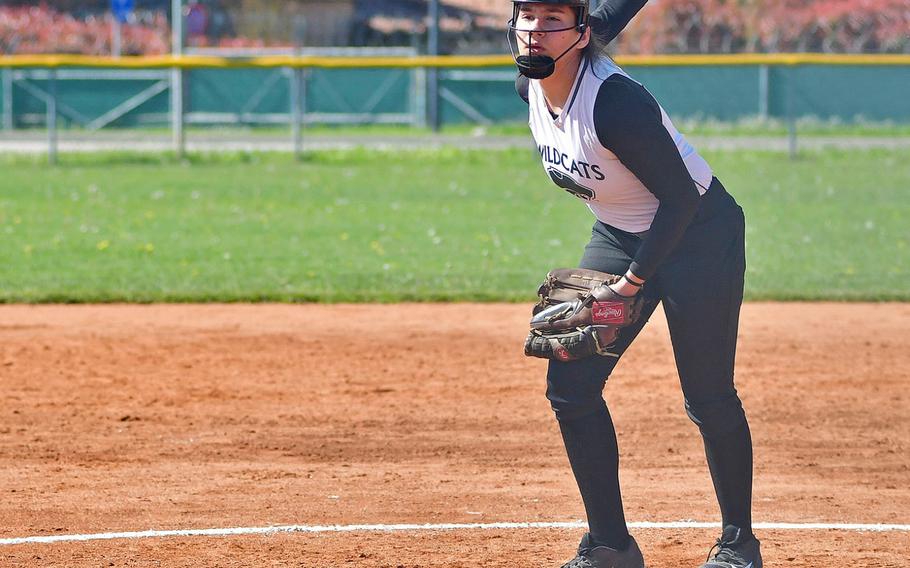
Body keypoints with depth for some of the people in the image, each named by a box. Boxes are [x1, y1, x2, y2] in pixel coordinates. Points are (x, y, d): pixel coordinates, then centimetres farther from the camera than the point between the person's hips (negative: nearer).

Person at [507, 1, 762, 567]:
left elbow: (681, 197, -26)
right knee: (570, 383, -2)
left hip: (697, 233, -8)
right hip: (618, 238, 8)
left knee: (710, 397, -5)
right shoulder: (531, 86, -9)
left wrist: (634, 280, -23)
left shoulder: (616, 102, -32)